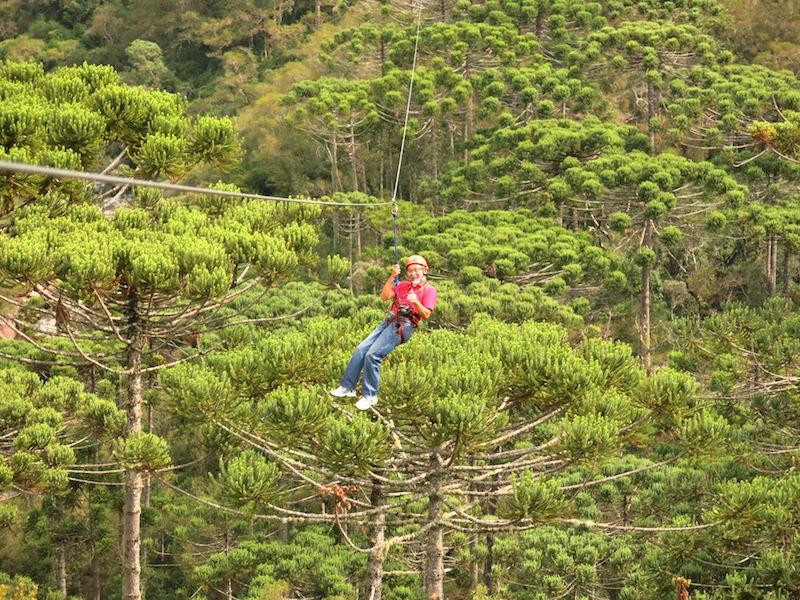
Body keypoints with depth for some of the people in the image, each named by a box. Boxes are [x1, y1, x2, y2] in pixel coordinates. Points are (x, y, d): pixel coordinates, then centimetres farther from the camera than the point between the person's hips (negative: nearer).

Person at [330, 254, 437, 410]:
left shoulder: (429, 290, 2)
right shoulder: (403, 285, 21)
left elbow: (426, 315, -7)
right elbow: (384, 296, 11)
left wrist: (416, 302, -25)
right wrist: (392, 277, 1)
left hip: (404, 326, -7)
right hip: (389, 321, 7)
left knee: (373, 354, -20)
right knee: (361, 349, -5)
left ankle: (370, 395, -14)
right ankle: (348, 387, 1)